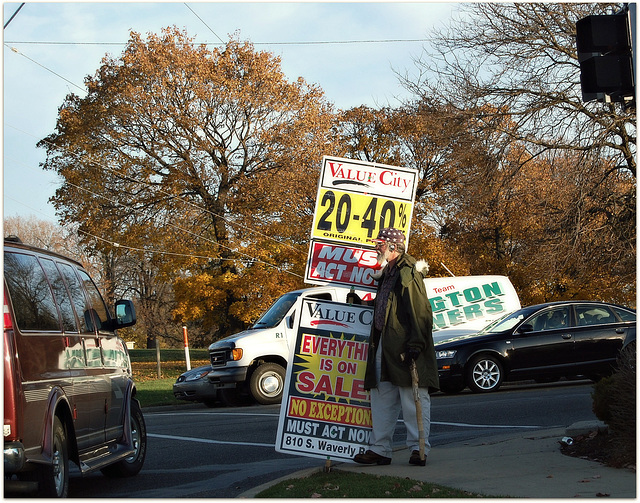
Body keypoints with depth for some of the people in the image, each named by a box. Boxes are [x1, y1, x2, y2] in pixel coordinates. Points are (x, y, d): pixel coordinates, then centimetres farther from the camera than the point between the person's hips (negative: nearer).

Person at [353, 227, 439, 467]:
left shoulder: (409, 273, -11)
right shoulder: (387, 274, 19)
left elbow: (420, 312, -17)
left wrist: (415, 344, -22)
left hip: (405, 349, -10)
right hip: (384, 346, 10)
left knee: (413, 400, -5)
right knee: (382, 399, 10)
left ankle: (419, 448, -1)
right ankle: (379, 449, 14)